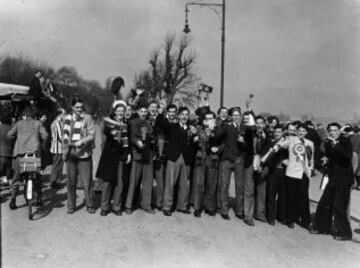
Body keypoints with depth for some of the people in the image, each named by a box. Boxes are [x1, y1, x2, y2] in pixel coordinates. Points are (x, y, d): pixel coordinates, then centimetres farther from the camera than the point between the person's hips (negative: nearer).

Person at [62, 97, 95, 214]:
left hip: (84, 154, -3)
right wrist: (64, 151, 13)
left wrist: (82, 141, -22)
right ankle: (71, 206, 21)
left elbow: (92, 135, -7)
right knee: (71, 182, 8)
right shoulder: (67, 118, 12)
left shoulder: (87, 118, -1)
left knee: (87, 182, -1)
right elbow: (65, 136, 20)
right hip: (71, 155, 4)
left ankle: (89, 205, 13)